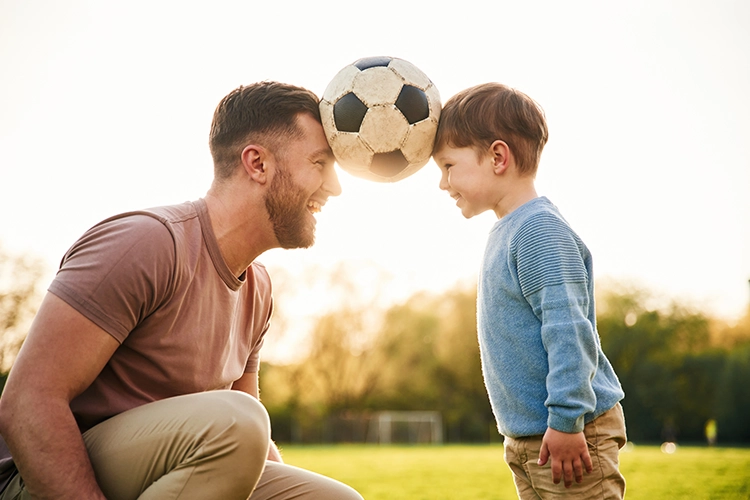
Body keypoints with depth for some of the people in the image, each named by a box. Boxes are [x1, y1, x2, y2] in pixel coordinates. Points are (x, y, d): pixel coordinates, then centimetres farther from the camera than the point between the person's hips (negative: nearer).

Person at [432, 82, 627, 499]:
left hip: (568, 434, -10)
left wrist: (566, 420, -24)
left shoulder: (540, 230, -18)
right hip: (527, 437, 10)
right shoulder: (506, 232, 13)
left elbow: (568, 330, -23)